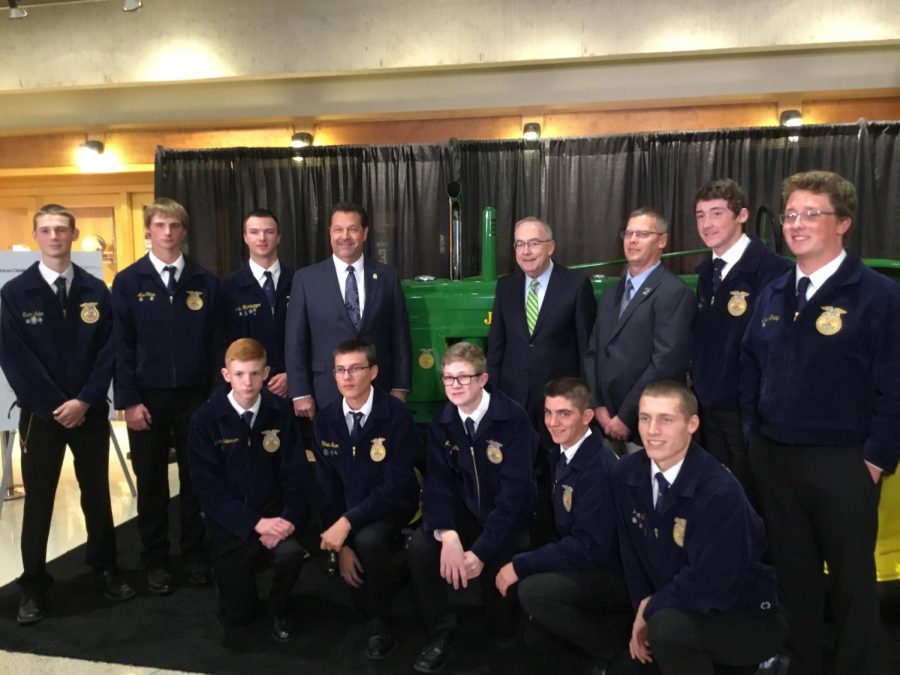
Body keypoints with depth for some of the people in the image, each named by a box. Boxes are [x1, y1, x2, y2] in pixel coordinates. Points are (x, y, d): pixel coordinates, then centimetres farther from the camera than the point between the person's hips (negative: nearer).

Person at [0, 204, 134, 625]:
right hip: (40, 412, -1)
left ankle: (105, 569, 27)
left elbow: (108, 350, -1)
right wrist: (53, 406, -11)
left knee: (97, 494, 11)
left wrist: (85, 400, -11)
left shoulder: (96, 291, 3)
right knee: (38, 501, 7)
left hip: (90, 410, 2)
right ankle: (34, 585, 21)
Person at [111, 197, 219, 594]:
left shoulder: (205, 282, 3)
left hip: (195, 397, 1)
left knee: (196, 480, 8)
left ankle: (194, 554, 24)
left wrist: (216, 393, -2)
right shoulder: (128, 281, 1)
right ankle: (155, 561, 24)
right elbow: (121, 346, -2)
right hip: (147, 398, 0)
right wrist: (128, 400, -8)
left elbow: (215, 341, 3)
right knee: (151, 484, 9)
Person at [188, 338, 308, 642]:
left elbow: (295, 473, -4)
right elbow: (207, 488, -13)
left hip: (273, 512, 1)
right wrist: (254, 523, -21)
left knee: (291, 552, -31)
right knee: (237, 614, 1)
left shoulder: (281, 412, -6)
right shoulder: (205, 419, -11)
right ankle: (229, 570, 36)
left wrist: (290, 517, -21)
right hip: (228, 519, 0)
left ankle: (280, 609, 3)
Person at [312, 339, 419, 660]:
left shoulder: (397, 413, -18)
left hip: (391, 503, -5)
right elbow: (327, 484, -3)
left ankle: (380, 621, -6)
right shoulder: (326, 419, -4)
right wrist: (341, 544, -11)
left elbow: (396, 482, -22)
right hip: (344, 506, 5)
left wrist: (348, 523, -31)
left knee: (367, 539, -32)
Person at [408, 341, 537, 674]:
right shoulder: (441, 422, -5)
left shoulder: (512, 417, -20)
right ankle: (441, 631, 3)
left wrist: (481, 550, -28)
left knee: (499, 577, -19)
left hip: (509, 516, -3)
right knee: (420, 547, -20)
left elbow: (514, 488, -23)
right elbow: (437, 482, -7)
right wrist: (447, 534, -27)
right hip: (465, 511, 3)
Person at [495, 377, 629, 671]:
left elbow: (590, 546, -27)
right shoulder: (561, 454, 2)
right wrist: (524, 561, -3)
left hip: (614, 573, -9)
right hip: (581, 560, 9)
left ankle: (612, 647, -3)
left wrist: (521, 566, -23)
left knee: (531, 590, -26)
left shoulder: (600, 467, -24)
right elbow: (564, 527, 10)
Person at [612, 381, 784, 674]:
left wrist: (651, 608, -13)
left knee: (668, 626, -33)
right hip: (677, 609, 7)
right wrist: (642, 612, -6)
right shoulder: (626, 475, -8)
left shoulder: (720, 492, -28)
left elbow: (708, 584, -26)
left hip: (747, 618, -6)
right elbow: (632, 553, 3)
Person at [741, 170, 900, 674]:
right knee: (794, 571, 18)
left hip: (843, 463, -5)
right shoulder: (774, 294, 8)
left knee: (852, 581, 11)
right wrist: (755, 433, 9)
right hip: (773, 458, 5)